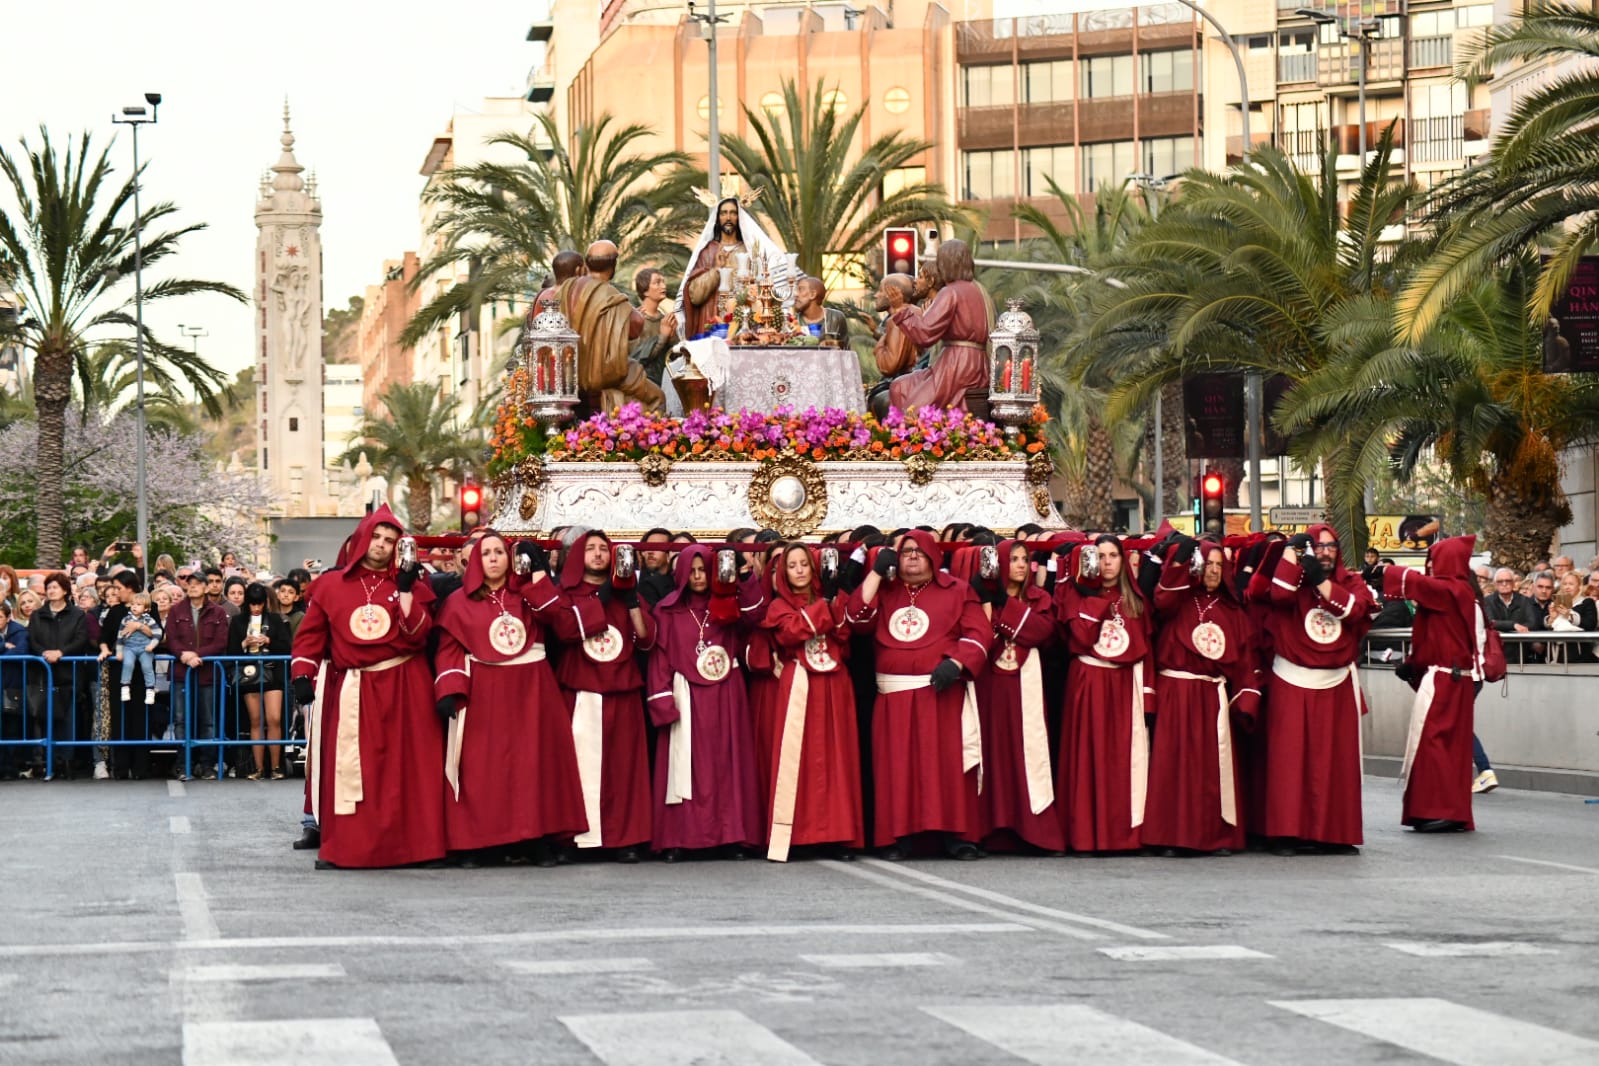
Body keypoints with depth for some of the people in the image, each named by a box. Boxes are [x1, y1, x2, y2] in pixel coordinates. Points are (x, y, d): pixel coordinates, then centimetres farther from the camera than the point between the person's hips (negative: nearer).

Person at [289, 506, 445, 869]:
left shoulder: (408, 584, 7)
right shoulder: (331, 585, 7)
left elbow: (419, 634, -5)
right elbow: (310, 634, 7)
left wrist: (405, 591, -11)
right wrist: (303, 675, -4)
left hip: (403, 688, 0)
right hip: (351, 689, 0)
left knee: (403, 769, -1)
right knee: (348, 768, -2)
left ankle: (405, 843, 3)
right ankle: (341, 849, 1)